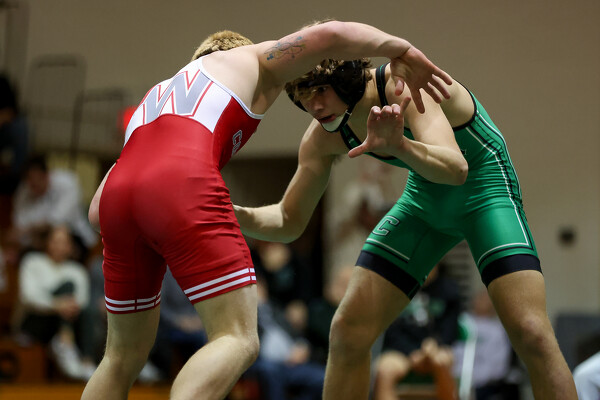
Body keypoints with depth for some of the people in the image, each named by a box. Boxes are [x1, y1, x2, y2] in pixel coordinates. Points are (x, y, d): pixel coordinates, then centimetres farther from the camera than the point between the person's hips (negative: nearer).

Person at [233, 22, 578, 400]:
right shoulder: (324, 137, -11)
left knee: (531, 332, -23)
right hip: (425, 197, 6)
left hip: (485, 188, -6)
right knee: (348, 330, -6)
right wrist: (238, 214, -22)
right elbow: (289, 221, -3)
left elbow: (455, 168, -45)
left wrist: (398, 146, -64)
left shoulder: (406, 85, -31)